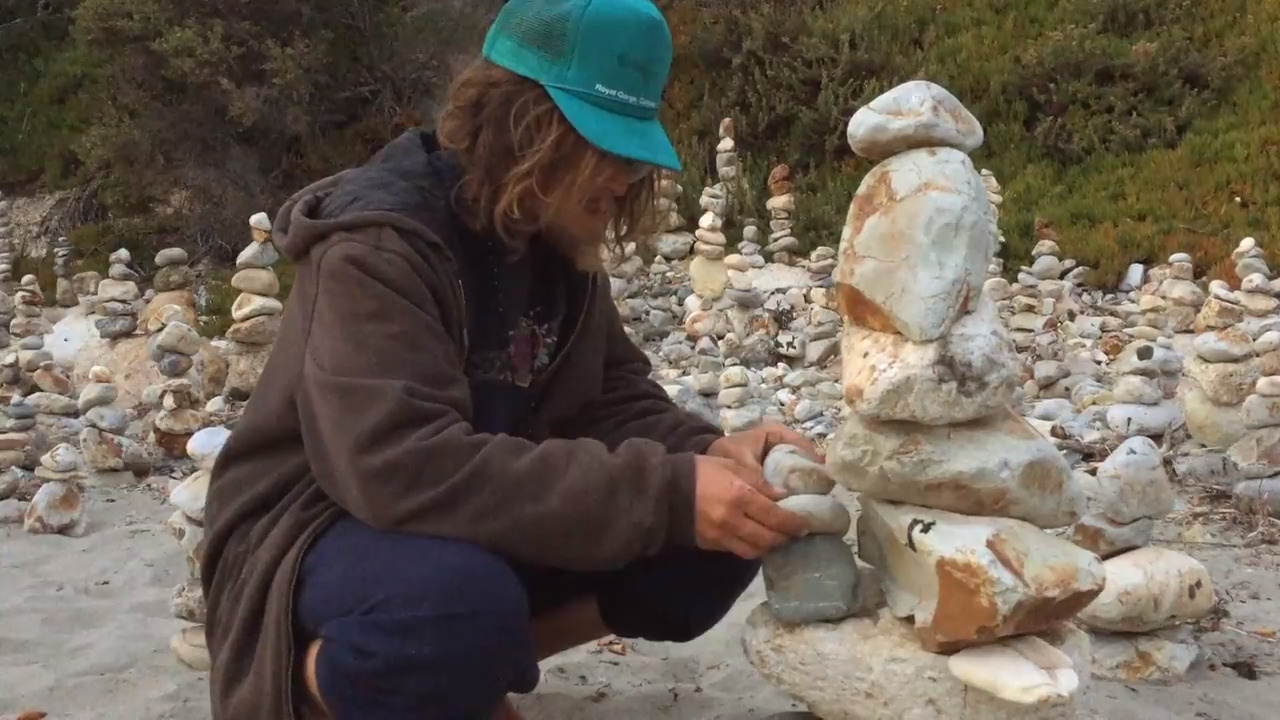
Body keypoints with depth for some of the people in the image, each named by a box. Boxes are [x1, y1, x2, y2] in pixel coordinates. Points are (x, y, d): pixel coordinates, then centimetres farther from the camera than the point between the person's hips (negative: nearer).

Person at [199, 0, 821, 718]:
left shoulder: (559, 244, 0)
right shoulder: (378, 248, -24)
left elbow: (614, 400, 3)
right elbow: (404, 467, -37)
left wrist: (708, 453, -21)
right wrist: (667, 490, -40)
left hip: (487, 535, 7)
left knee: (714, 541, -9)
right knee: (460, 604, -41)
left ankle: (473, 662, -3)